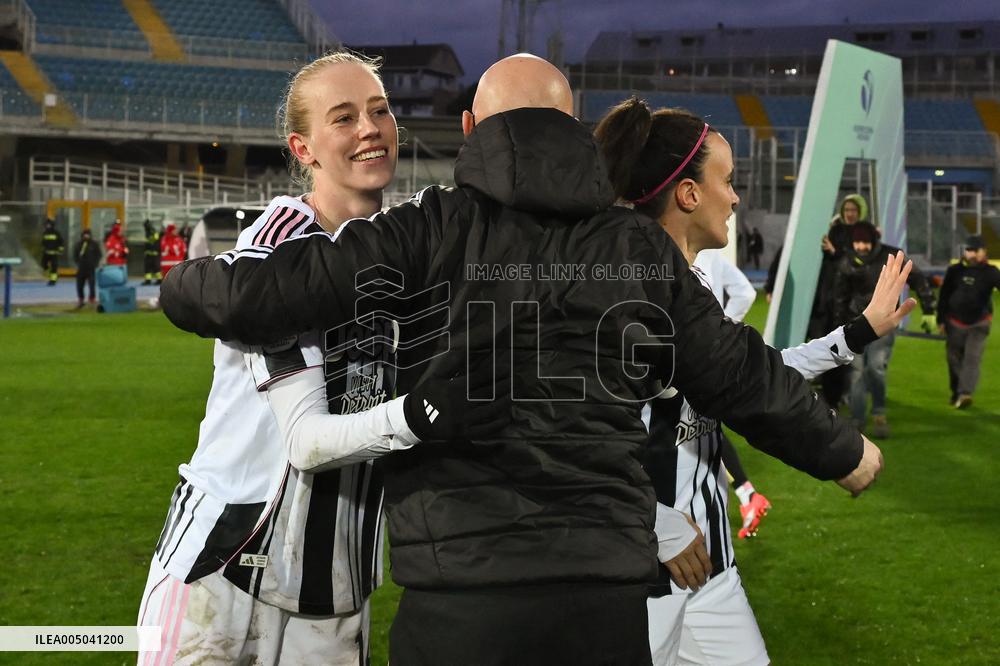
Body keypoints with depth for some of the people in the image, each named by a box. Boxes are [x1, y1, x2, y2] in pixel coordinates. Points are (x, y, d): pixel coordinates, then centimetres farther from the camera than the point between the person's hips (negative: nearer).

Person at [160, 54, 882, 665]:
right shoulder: (642, 249, 8)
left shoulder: (430, 231, -2)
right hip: (610, 588, 3)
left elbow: (254, 295, -5)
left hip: (461, 585, -2)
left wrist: (183, 283, 18)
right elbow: (744, 378, 15)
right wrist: (845, 452, 32)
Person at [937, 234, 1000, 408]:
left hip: (979, 323, -3)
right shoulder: (954, 271, 0)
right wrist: (941, 319, 5)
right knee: (955, 359, 10)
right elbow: (943, 296, 7)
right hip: (955, 322, 3)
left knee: (972, 358, -16)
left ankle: (965, 394, -25)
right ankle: (956, 392, 26)